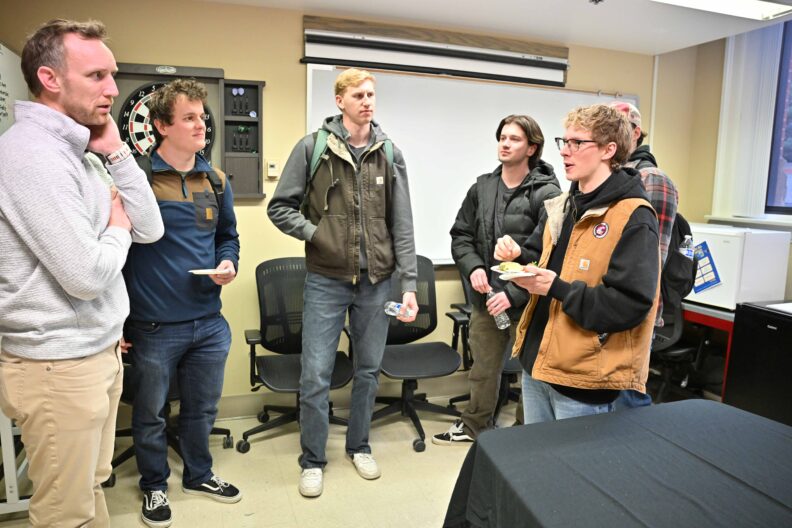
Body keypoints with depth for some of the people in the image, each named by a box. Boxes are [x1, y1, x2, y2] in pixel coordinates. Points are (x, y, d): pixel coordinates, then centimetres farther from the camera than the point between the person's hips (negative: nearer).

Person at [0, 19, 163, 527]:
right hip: (58, 366, -8)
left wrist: (117, 152, -1)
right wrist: (117, 228, -5)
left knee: (92, 486, 21)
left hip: (99, 351, 9)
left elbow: (150, 229, 7)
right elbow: (86, 276, -25)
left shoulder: (74, 152, 10)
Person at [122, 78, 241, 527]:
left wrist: (229, 262, -5)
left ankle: (199, 474, 44)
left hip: (209, 322, 4)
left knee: (203, 409, 20)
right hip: (154, 326, -4)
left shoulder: (216, 180, 5)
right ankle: (155, 485, 40)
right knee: (150, 414, 16)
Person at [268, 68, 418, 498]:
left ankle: (359, 447, 36)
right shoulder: (312, 147, -2)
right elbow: (280, 207, 1)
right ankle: (312, 460, 24)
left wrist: (409, 284, -3)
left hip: (377, 281, 3)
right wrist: (315, 234, -14)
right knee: (316, 375, 3)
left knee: (369, 369, 15)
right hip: (326, 280, -2)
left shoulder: (389, 154, 4)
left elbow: (402, 225, 2)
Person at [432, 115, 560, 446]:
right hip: (486, 298, 6)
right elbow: (461, 235, 12)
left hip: (527, 302, -5)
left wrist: (514, 294, -21)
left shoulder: (546, 193, -10)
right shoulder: (482, 188, 7)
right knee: (483, 369, 20)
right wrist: (473, 267, -7)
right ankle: (475, 426, 40)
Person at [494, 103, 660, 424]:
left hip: (585, 379, -8)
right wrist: (518, 257, -3)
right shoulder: (561, 207, 10)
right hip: (537, 363, 8)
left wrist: (557, 288, -24)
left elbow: (631, 304, -22)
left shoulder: (634, 218, -16)